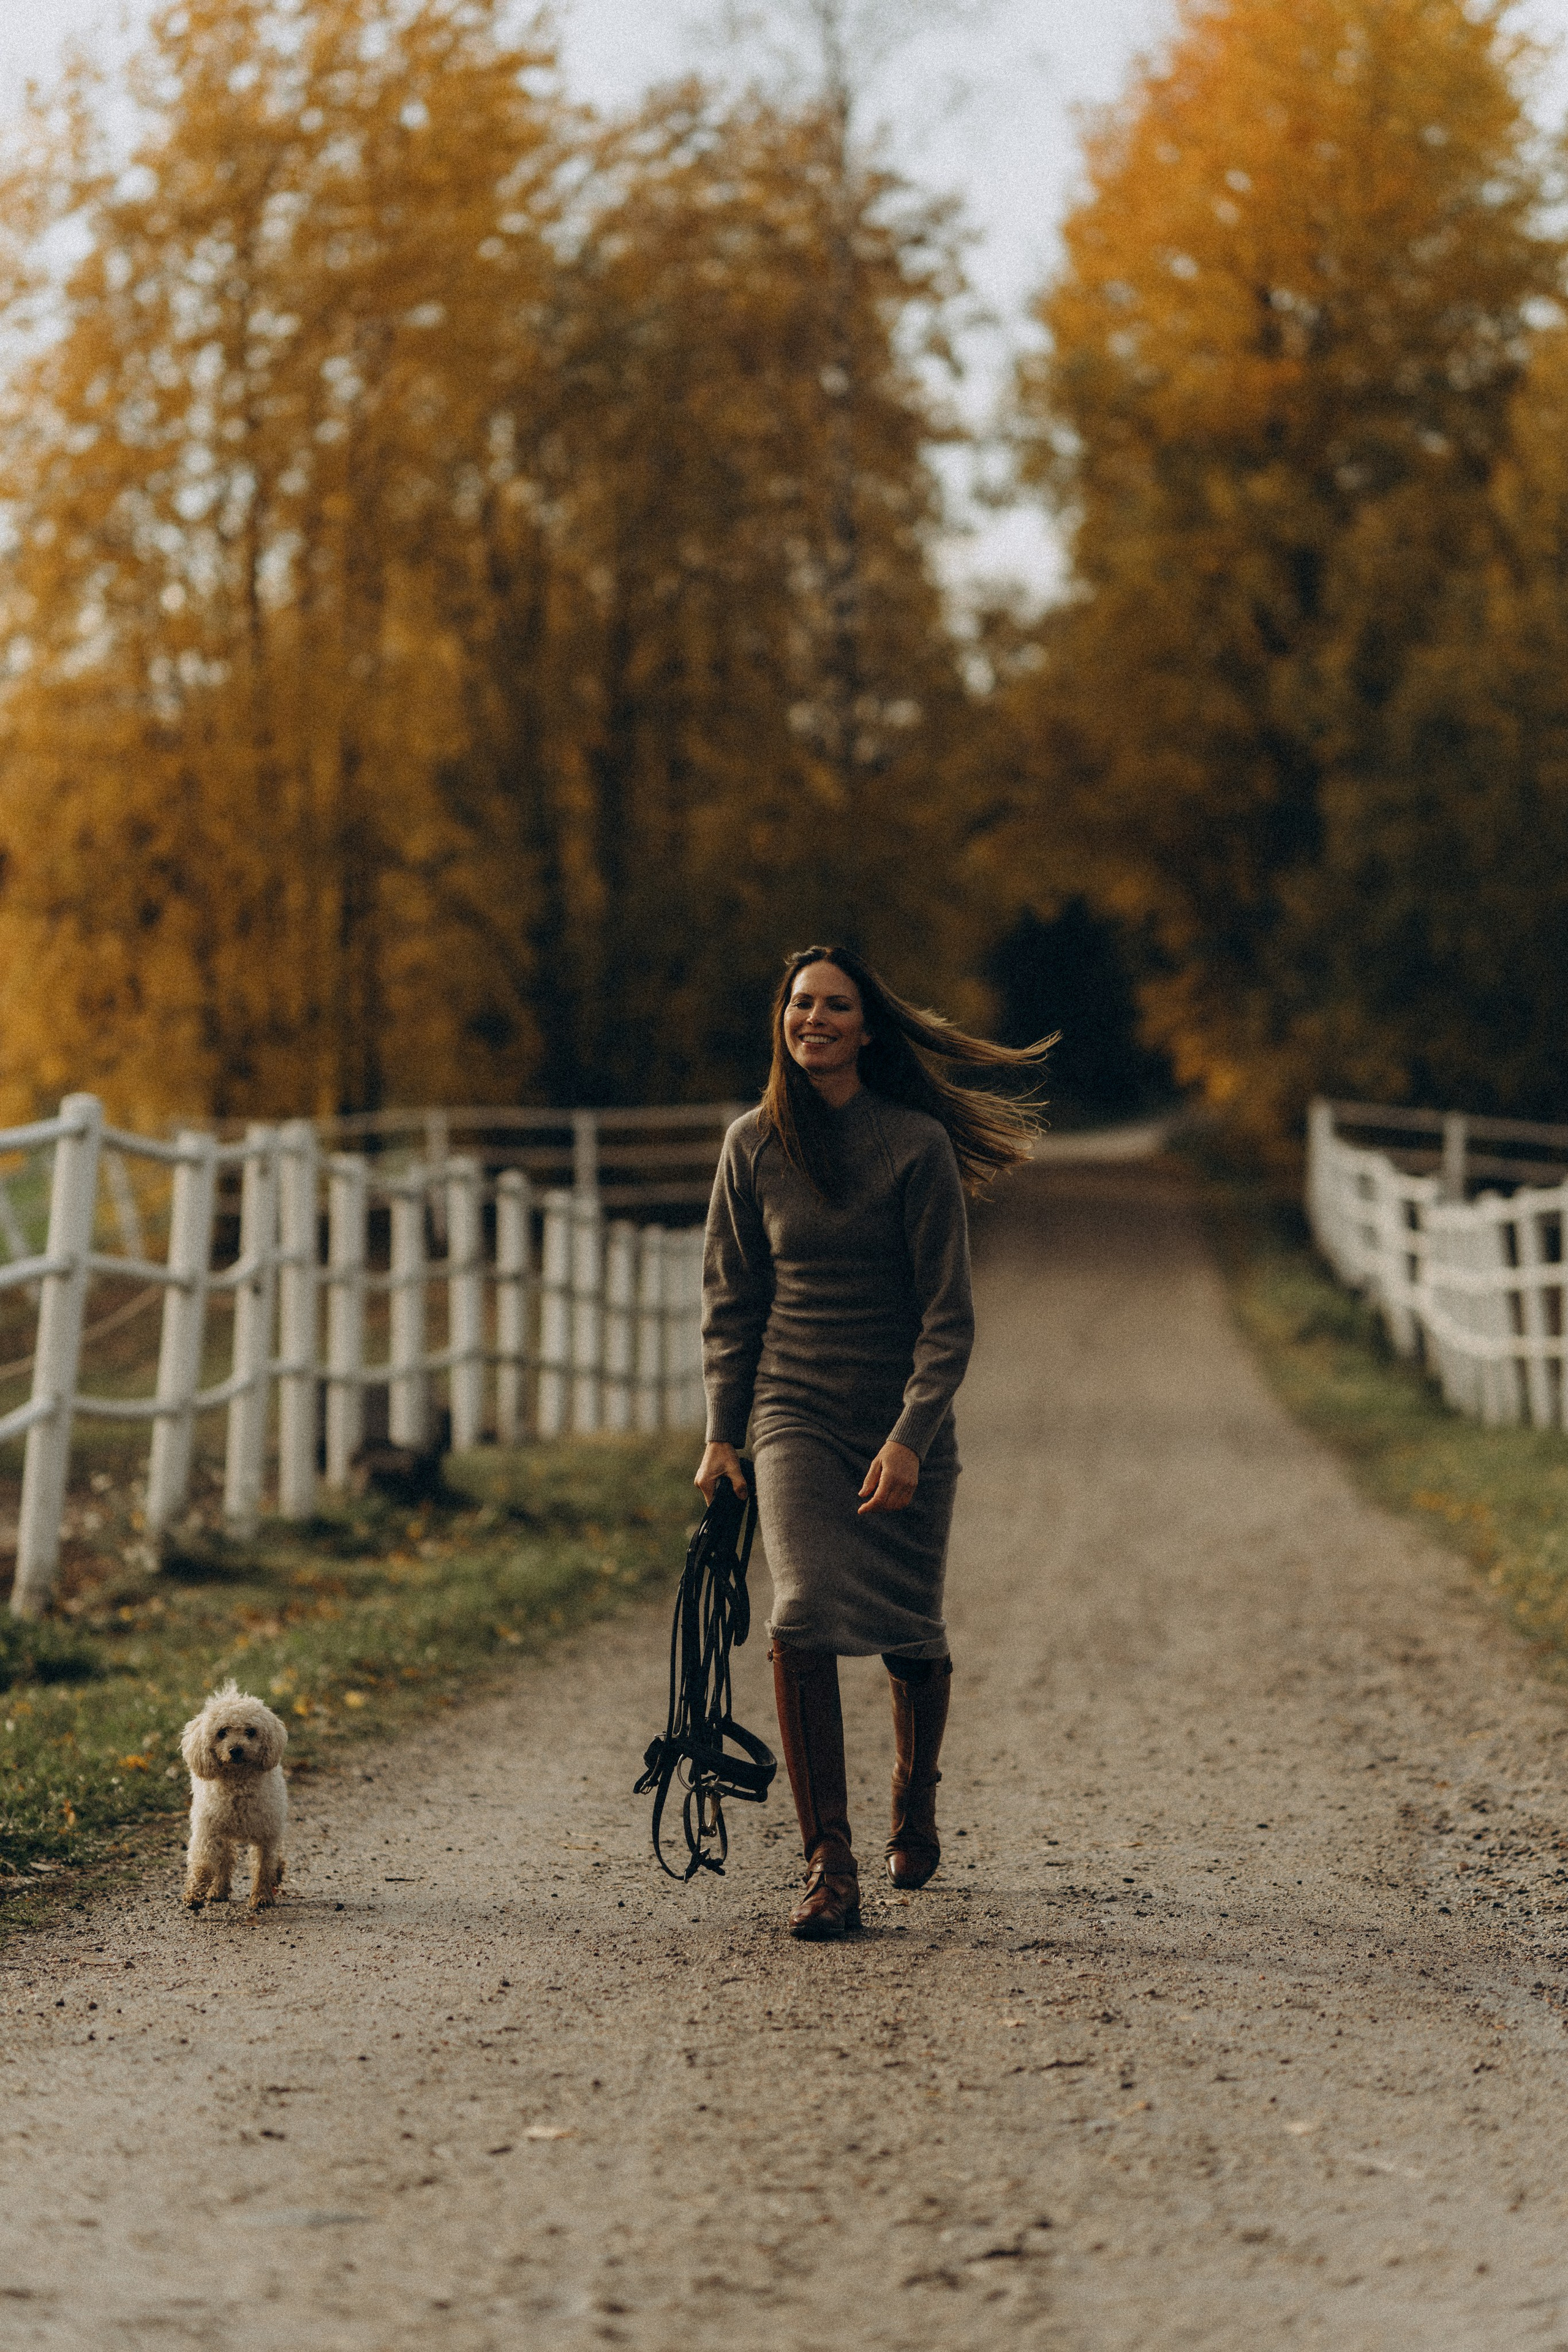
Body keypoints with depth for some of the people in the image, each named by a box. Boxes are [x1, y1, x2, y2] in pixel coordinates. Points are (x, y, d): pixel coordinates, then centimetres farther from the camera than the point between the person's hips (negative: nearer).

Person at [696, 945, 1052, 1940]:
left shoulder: (918, 1145, -8)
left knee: (911, 1635, 8)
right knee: (805, 1616, -19)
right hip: (796, 1416, 1)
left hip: (906, 1423, -1)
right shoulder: (754, 1145, 2)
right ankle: (830, 1866, -15)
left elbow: (948, 1314, -9)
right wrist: (723, 1433, 5)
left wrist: (910, 1438, -19)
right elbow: (732, 1298, 10)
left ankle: (916, 1801, 40)